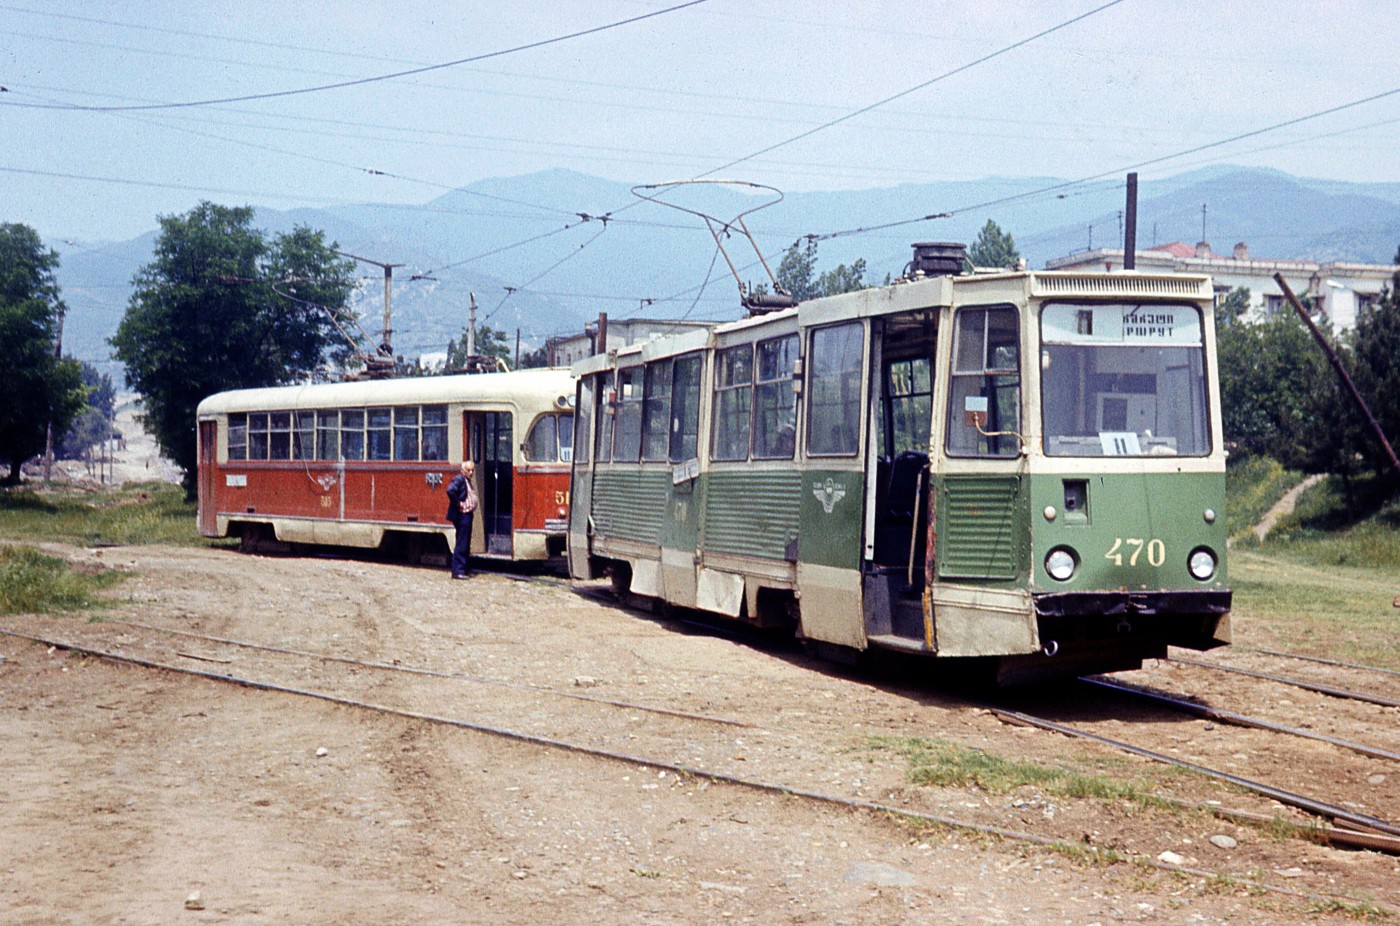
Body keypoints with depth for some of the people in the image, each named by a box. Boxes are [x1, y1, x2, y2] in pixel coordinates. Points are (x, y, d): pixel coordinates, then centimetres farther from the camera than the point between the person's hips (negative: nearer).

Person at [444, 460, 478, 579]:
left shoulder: (467, 481, 16)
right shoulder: (459, 479, -14)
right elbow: (450, 490, -29)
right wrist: (457, 503, -22)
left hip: (467, 514, 10)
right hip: (461, 515, -10)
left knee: (466, 544, 15)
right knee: (461, 544, -9)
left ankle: (466, 569, 22)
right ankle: (457, 571, -7)